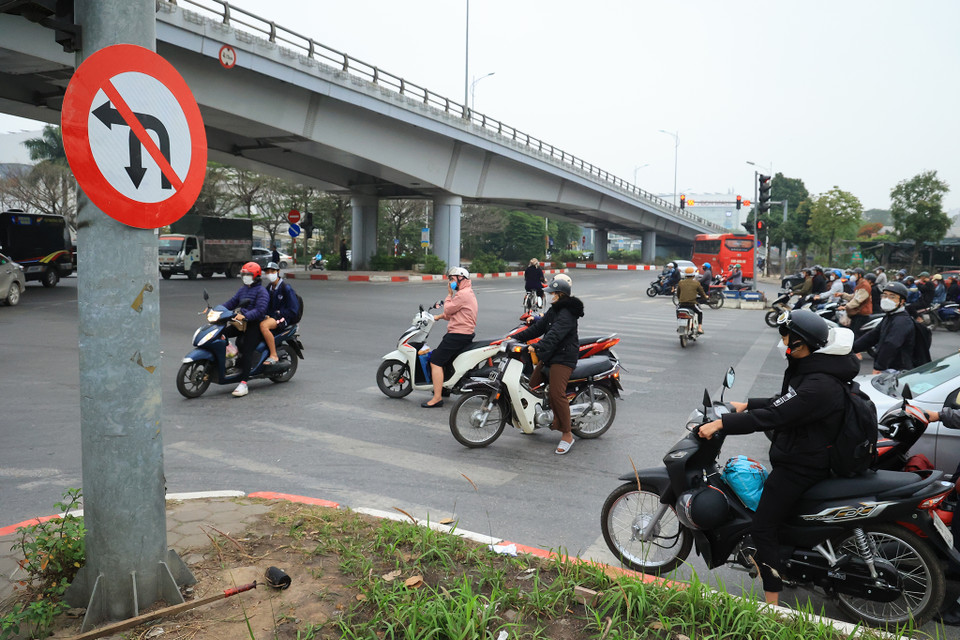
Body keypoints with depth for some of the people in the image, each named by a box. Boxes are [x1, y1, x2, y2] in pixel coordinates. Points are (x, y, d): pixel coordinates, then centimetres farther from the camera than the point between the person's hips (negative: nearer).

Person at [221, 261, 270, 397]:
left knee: (247, 352, -18)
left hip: (255, 325, -9)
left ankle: (243, 384, -21)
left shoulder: (261, 291, -8)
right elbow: (232, 302, 20)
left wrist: (245, 316, -34)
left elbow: (260, 310, -20)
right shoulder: (242, 289, 20)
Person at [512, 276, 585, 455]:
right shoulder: (554, 310, 16)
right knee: (532, 386, 13)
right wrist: (517, 338, 10)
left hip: (564, 358, -11)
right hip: (549, 356, 11)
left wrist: (537, 347, -42)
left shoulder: (567, 314, -17)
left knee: (556, 394, -19)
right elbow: (538, 327, 18)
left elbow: (555, 335, -30)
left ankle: (567, 435, -10)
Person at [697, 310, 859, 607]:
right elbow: (783, 403, 17)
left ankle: (772, 604, 1)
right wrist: (746, 405, 15)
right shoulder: (811, 368, 4)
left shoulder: (819, 384, -29)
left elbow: (773, 417, -33)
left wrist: (721, 423, -30)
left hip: (800, 467, -11)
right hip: (800, 457, 11)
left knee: (762, 529, -6)